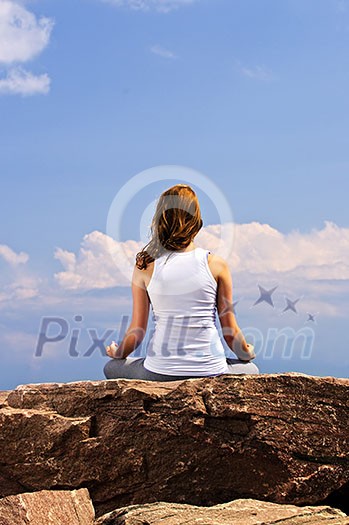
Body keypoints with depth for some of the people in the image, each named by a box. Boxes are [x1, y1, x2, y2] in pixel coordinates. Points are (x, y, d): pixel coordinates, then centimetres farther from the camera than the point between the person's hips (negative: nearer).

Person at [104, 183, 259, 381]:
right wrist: (247, 354, 23)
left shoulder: (145, 266, -3)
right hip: (210, 371, 1)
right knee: (251, 370, 33)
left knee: (111, 368, 30)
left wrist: (117, 353, 23)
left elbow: (137, 331, 1)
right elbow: (230, 331, 1)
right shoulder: (217, 264, -4)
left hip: (159, 372, 0)